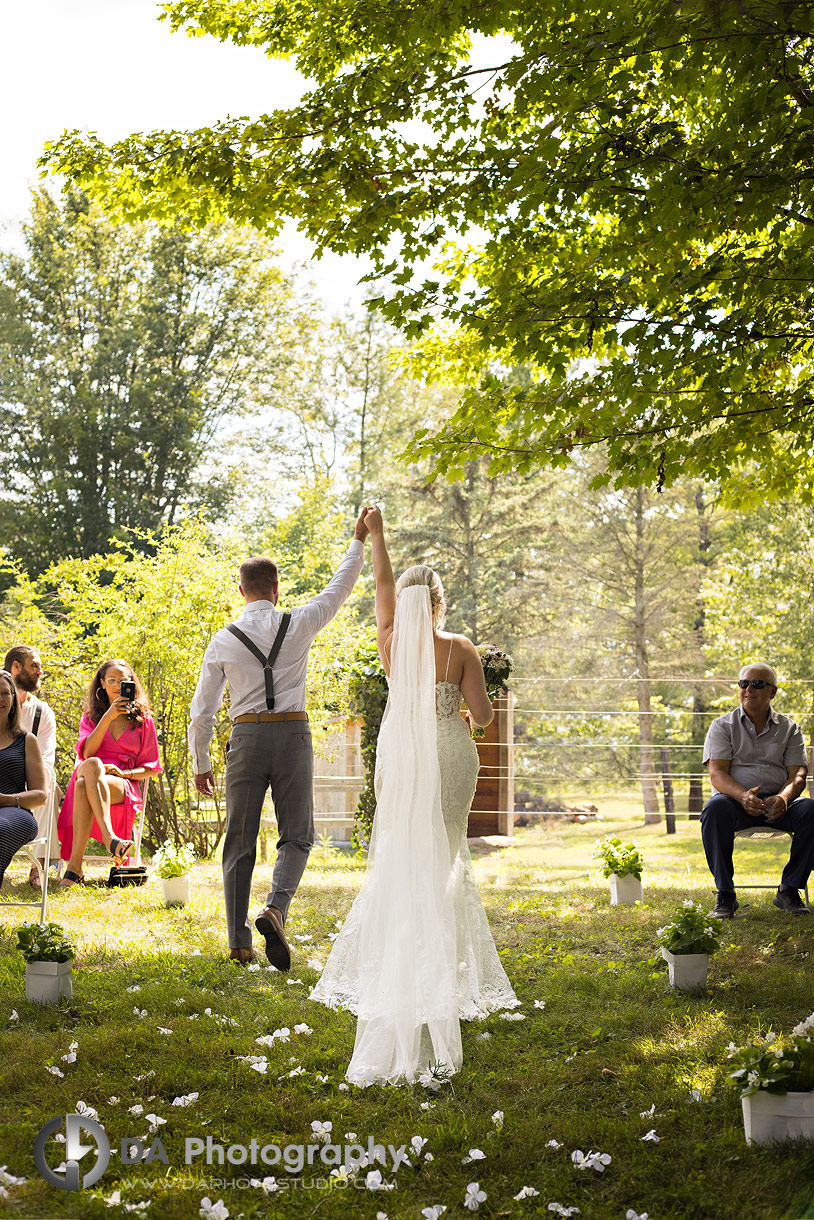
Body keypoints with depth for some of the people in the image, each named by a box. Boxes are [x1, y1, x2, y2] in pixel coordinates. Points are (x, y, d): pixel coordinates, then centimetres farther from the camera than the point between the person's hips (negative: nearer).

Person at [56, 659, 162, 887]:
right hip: (86, 775, 2)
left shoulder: (143, 719, 17)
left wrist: (124, 772, -7)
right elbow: (87, 753, -1)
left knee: (84, 786, -38)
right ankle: (109, 837, -58)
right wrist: (108, 718, -10)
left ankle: (75, 865, -50)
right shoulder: (91, 716, 20)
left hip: (123, 786, -1)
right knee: (92, 764, -40)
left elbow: (151, 767, 14)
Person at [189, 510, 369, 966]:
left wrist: (200, 763, 13)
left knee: (240, 842, 8)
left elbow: (203, 710, 3)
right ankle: (276, 908, -18)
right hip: (293, 733, -1)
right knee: (297, 835, 8)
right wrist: (359, 540, 25)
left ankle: (239, 942, 8)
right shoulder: (299, 625, 0)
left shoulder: (224, 640, 2)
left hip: (247, 738, 1)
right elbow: (340, 588, 15)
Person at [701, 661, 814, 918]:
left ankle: (789, 890, -17)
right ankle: (725, 894, -27)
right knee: (715, 808, -37)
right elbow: (717, 774, -6)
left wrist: (783, 797, -23)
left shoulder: (788, 728, 13)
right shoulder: (722, 726, 8)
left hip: (777, 802, 2)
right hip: (736, 798, -2)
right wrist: (743, 796, -28)